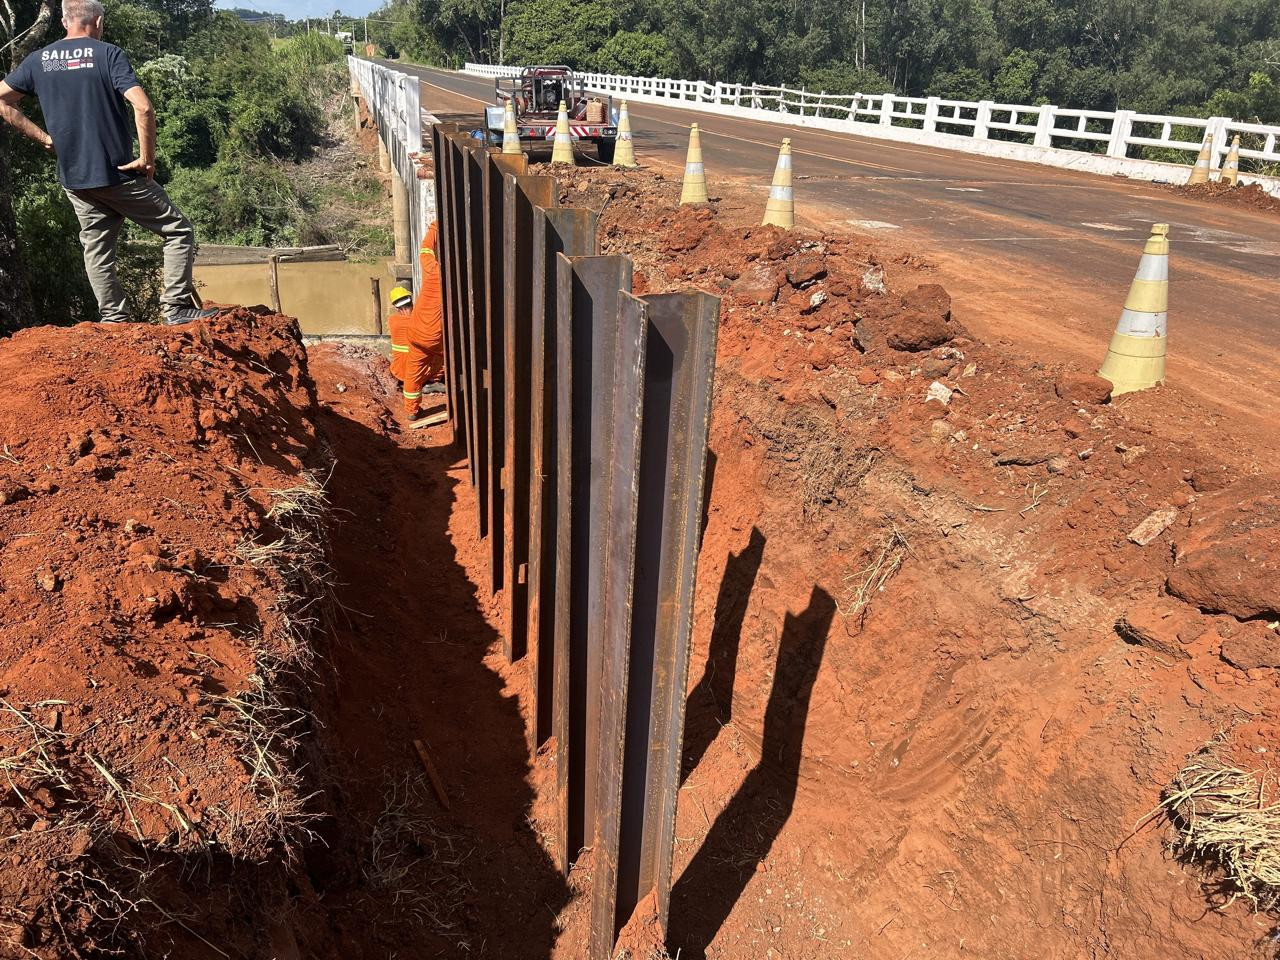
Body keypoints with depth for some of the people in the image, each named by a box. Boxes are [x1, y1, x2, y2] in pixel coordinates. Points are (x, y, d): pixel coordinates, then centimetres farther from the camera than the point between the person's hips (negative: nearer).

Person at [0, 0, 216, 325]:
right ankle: (177, 307, -4)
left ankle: (114, 321, 13)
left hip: (73, 179, 5)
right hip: (120, 174, -5)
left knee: (97, 250, 13)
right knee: (178, 230, 5)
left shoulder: (38, 60, 8)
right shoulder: (108, 54, -7)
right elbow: (143, 108, -20)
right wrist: (147, 158, -11)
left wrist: (43, 138, 13)